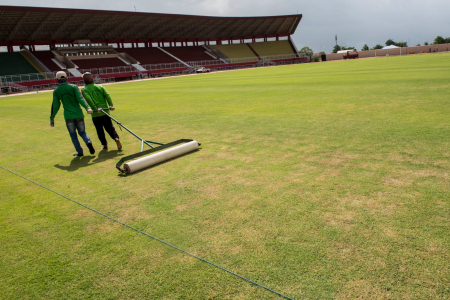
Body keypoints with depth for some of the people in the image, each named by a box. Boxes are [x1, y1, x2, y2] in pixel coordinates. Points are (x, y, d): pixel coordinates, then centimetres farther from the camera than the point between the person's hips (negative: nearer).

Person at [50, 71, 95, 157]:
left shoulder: (56, 91, 3)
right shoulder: (73, 87, 1)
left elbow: (55, 106, 3)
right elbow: (80, 99, -13)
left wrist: (52, 118, 12)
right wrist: (87, 108, -20)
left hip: (68, 116, -1)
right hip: (79, 114, 1)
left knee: (73, 134, 12)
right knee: (82, 132, 14)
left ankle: (80, 152, 8)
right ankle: (88, 142, -16)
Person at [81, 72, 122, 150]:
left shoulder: (84, 90, 2)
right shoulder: (100, 87, 11)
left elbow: (88, 99, -16)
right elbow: (107, 96, -3)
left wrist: (95, 109, -21)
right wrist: (111, 105, -10)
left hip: (95, 114, -2)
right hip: (105, 112, 2)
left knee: (99, 130, 12)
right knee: (110, 128, 7)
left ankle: (104, 145, 15)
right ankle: (116, 138, -18)